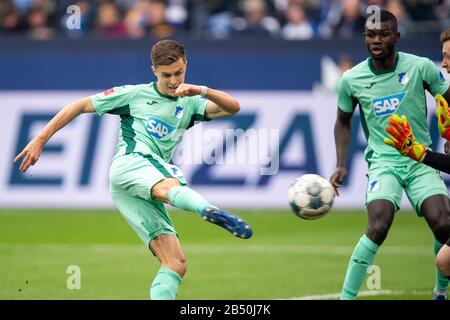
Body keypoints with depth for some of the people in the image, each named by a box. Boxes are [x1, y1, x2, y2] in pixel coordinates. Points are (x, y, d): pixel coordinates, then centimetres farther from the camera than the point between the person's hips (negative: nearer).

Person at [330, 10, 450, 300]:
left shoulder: (421, 67, -6)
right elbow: (343, 121, 16)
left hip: (421, 159, 1)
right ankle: (347, 296, -13)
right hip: (383, 161, -1)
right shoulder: (351, 80, -1)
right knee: (378, 227, -24)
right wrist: (341, 165, 8)